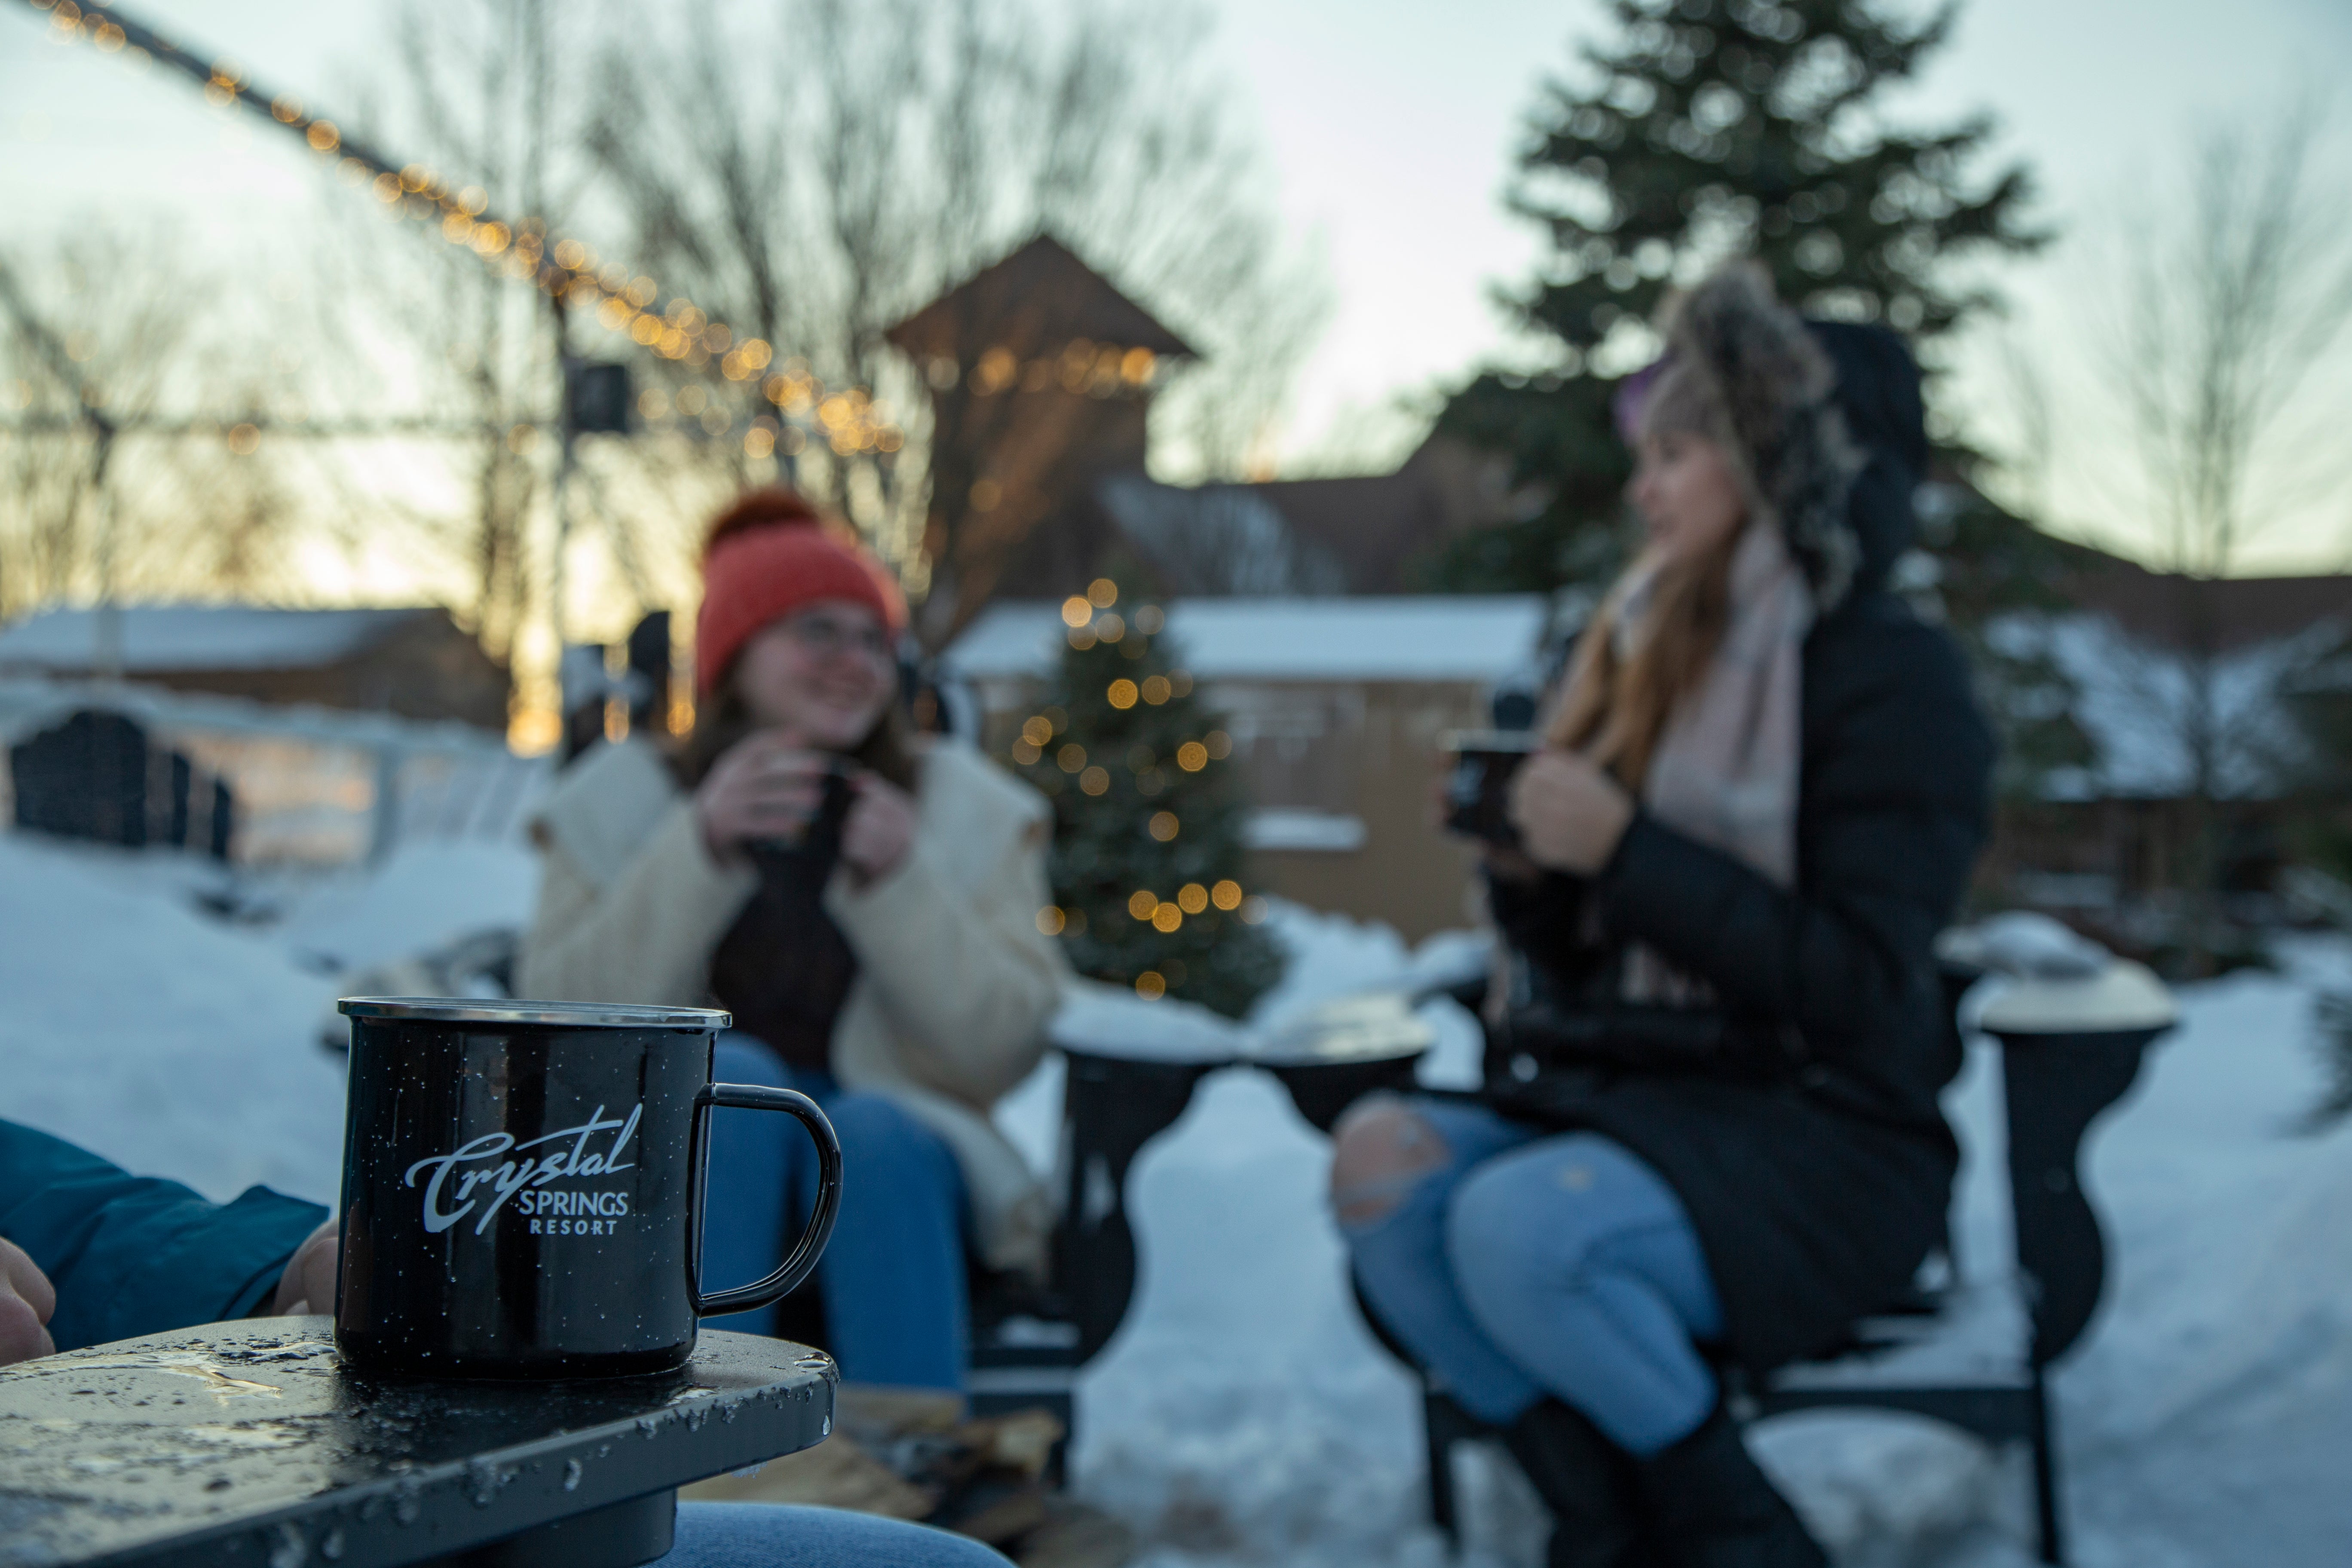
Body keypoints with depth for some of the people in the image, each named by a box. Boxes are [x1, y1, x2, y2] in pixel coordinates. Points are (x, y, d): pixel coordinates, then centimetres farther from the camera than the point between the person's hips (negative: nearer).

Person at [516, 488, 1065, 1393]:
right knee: (734, 1075, -32)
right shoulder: (618, 803, 7)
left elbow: (1006, 1049, -3)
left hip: (899, 1158, 0)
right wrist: (700, 852, -16)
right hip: (675, 1171, 0)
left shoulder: (970, 814, 7)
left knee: (870, 1134, -33)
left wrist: (900, 884, -15)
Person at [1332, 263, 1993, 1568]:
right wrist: (1526, 871, -6)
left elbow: (1861, 986, -17)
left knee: (1519, 1223, -32)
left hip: (1817, 1136, -7)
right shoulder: (1649, 656, 12)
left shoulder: (1890, 676, -7)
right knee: (1382, 1157, -20)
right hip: (1627, 1093, 7)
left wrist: (1624, 849, -20)